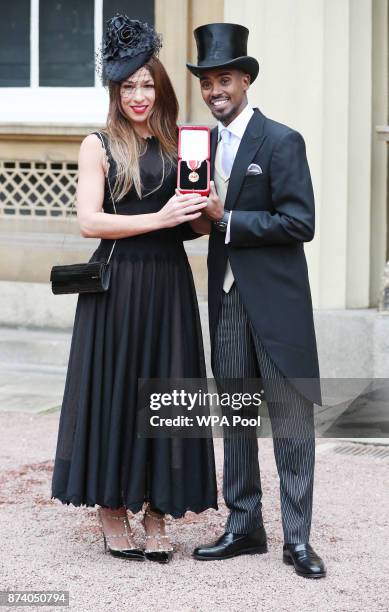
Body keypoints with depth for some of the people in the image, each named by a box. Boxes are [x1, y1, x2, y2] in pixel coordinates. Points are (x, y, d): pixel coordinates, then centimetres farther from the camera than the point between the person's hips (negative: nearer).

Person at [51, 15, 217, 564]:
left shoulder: (178, 145, 12)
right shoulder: (99, 146, 2)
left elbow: (193, 224, 18)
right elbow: (89, 221, -9)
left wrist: (201, 214, -5)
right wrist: (156, 220, -16)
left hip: (169, 285, 3)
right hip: (116, 286, -3)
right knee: (114, 391, 1)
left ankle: (157, 514, 12)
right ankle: (113, 512, 12)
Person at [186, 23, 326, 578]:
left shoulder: (282, 141, -8)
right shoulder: (206, 143, 13)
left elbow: (300, 223, -15)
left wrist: (226, 220, -16)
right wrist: (198, 215, -3)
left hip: (275, 298, -6)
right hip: (227, 297, 7)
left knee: (291, 416, -2)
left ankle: (297, 537, 3)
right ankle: (244, 526, 19)